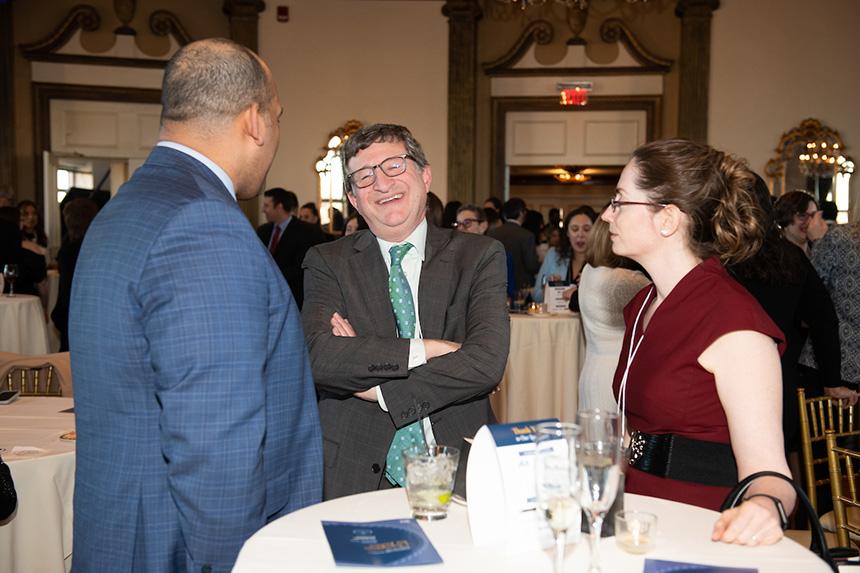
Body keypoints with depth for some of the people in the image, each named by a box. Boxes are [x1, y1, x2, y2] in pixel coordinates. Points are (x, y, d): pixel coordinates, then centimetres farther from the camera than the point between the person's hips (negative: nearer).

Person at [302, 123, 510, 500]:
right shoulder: (327, 263, 5)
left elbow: (487, 363, -9)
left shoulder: (480, 257, 4)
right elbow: (318, 357, -11)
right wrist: (424, 349, -15)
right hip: (355, 475, 0)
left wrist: (378, 389, -8)